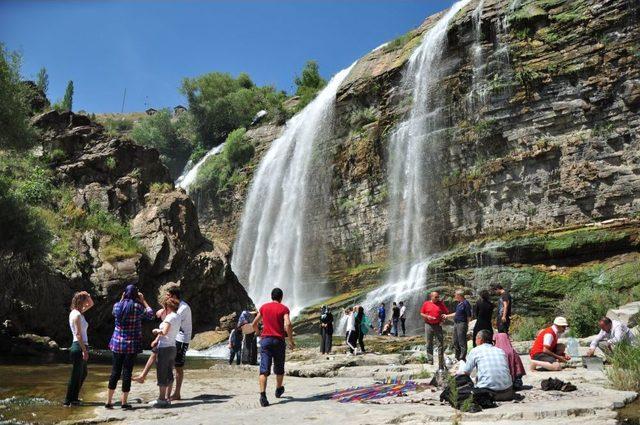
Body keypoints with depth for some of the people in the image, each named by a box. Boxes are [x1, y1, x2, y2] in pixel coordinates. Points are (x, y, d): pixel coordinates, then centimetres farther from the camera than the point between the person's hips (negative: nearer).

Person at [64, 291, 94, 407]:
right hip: (79, 347, -10)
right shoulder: (77, 315, -15)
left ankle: (74, 398, 25)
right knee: (76, 375, -1)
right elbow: (78, 334, -19)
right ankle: (68, 401, 8)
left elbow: (91, 304, 27)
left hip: (79, 347, 10)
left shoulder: (77, 313, 12)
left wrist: (87, 296, 7)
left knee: (83, 373, 18)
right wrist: (84, 350, -20)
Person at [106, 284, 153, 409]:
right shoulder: (138, 307, -12)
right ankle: (124, 402, 10)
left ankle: (109, 401, 16)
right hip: (132, 345, -4)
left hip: (117, 343, 4)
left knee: (115, 371, 12)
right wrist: (143, 301, 9)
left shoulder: (117, 306, -1)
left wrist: (122, 299, 17)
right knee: (127, 372, 3)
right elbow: (150, 314, 4)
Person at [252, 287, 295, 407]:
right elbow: (287, 324, -16)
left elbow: (254, 324, 15)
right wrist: (291, 341, -8)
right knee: (279, 368, 19)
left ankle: (263, 395, -23)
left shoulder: (264, 307, 9)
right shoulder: (284, 308, -1)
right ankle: (278, 390, 39)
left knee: (264, 369, -7)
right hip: (278, 341, -1)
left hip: (265, 339, 2)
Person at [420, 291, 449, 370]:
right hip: (428, 325, 0)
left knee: (440, 344, -3)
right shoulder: (426, 303, 4)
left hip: (438, 325, 0)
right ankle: (430, 362, 17)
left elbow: (446, 312, 9)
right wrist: (427, 317, -11)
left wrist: (444, 315, -13)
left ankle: (441, 364, 2)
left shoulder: (441, 304, 5)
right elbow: (421, 313, 7)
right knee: (429, 344, 6)